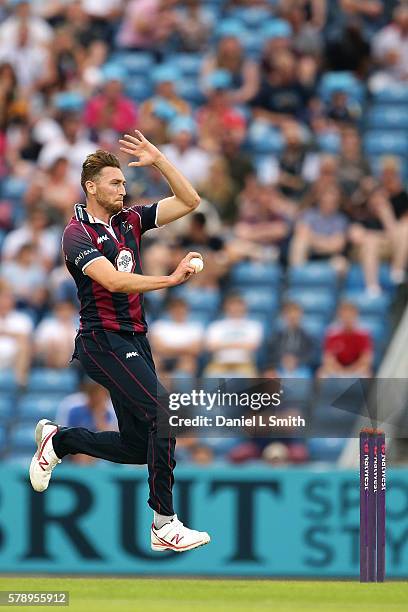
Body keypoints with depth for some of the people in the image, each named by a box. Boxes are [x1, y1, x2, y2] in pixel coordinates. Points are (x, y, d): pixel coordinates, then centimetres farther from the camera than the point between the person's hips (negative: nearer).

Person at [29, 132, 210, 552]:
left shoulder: (129, 221, 11)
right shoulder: (77, 234, -10)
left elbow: (189, 201, 8)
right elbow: (113, 281, -25)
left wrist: (157, 159, -1)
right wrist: (171, 280, -29)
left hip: (134, 341, 8)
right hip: (103, 341, -8)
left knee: (137, 448, 8)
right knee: (162, 415, -22)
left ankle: (57, 440, 31)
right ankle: (164, 525, -19)